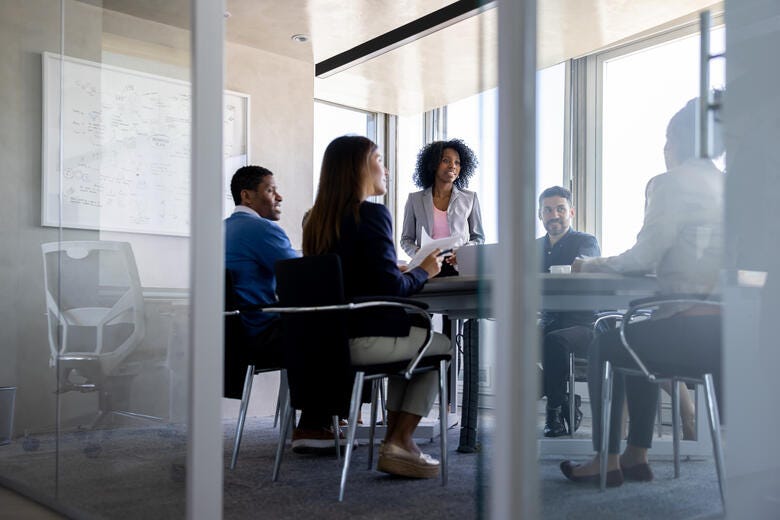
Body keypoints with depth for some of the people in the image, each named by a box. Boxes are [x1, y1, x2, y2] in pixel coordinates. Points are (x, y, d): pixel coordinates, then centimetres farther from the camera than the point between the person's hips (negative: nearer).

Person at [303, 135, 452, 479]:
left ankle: (395, 440, 26)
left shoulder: (317, 220, 11)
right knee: (441, 345, 16)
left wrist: (410, 272, 21)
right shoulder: (372, 214, -12)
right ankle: (399, 443, 13)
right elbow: (391, 287, -17)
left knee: (411, 336, 29)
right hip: (363, 340, -8)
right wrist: (424, 271, 2)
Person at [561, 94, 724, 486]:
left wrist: (593, 265, 7)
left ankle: (606, 461, 20)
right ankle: (636, 457, 34)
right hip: (728, 329, 8)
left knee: (604, 345, 17)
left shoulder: (671, 183, -8)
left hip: (693, 332, -8)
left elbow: (644, 258, -11)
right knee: (636, 343, 31)